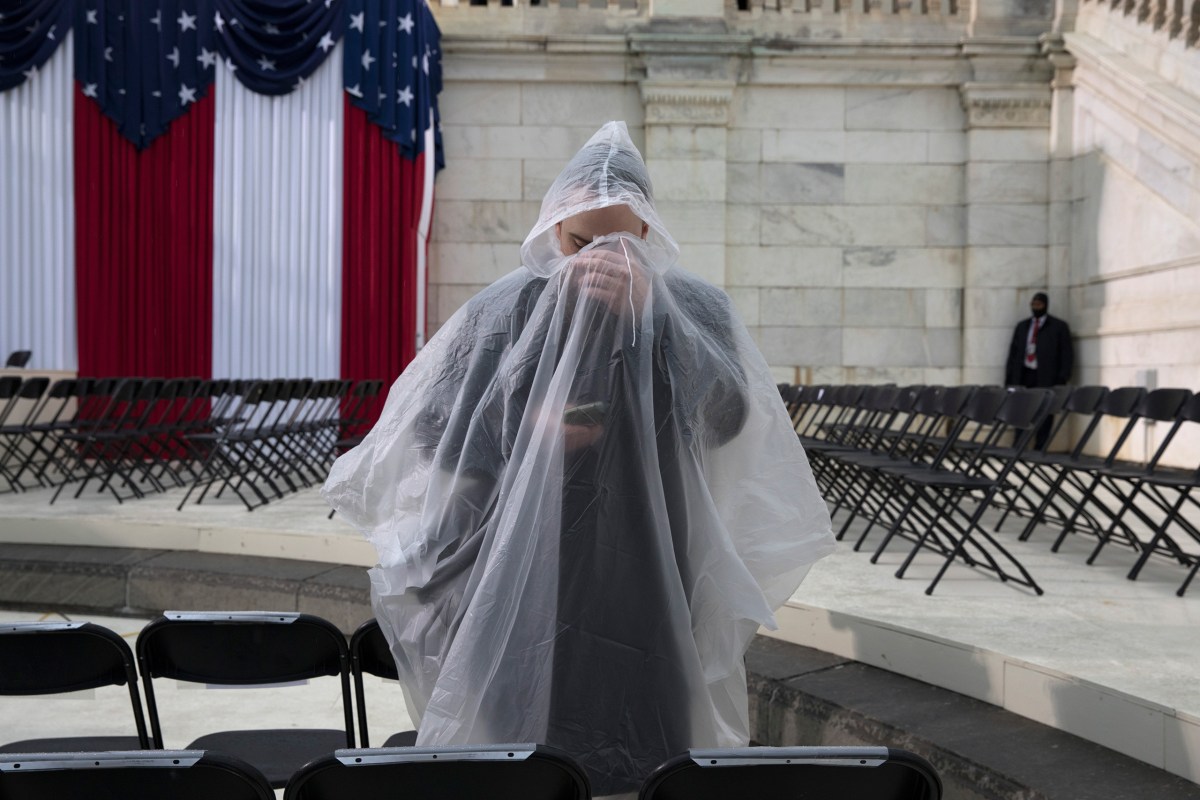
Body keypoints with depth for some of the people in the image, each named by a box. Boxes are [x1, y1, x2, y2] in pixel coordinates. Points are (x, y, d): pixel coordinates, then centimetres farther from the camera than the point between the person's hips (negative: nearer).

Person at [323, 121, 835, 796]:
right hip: (525, 580, 1)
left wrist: (646, 310, -21)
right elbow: (434, 425, 5)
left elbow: (727, 415, -15)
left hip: (647, 582, 0)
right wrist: (527, 428, -11)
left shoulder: (693, 307, 1)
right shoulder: (507, 310, 3)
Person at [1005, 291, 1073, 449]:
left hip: (1046, 378, -3)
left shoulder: (1059, 327, 7)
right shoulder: (1022, 326, 18)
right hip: (1024, 376, 3)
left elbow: (1067, 354, 2)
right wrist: (1009, 377, 8)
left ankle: (1039, 449, -1)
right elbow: (1013, 352, 17)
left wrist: (1062, 378, -8)